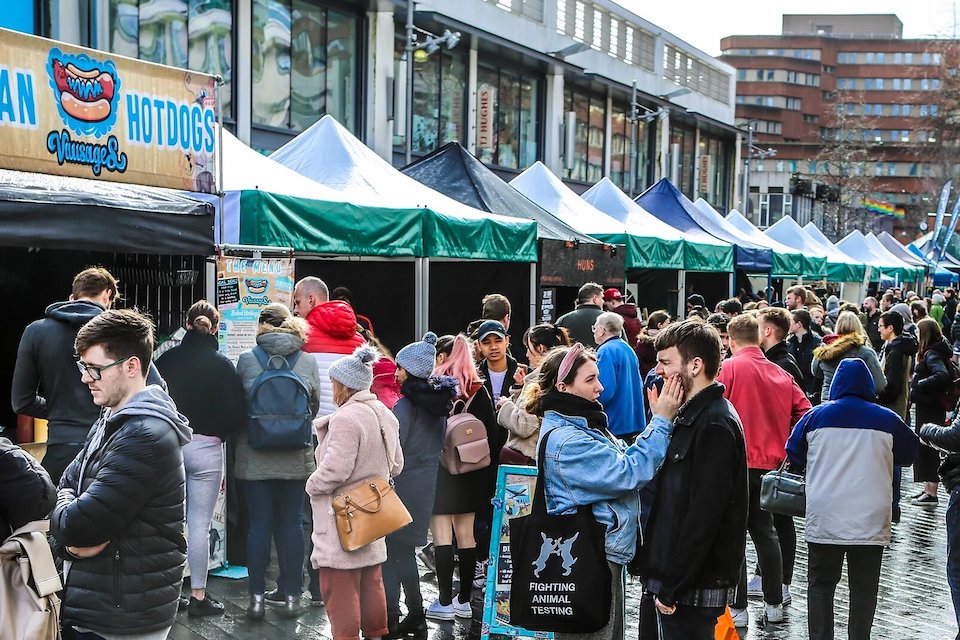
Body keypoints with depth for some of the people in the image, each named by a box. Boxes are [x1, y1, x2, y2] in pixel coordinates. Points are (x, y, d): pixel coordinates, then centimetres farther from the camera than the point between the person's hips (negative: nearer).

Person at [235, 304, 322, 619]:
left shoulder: (246, 359, -7)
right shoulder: (307, 361, -2)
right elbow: (315, 406, 8)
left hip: (255, 457, -1)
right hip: (296, 457, 1)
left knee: (259, 523, 5)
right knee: (291, 523, 9)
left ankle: (257, 596, 8)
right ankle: (291, 595, 14)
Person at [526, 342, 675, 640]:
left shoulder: (582, 424, 10)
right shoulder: (566, 440, -23)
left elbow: (617, 462, 14)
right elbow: (628, 472, -24)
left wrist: (661, 420, 2)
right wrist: (661, 421, -20)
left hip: (605, 552, 10)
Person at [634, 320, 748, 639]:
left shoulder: (715, 425, -17)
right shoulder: (690, 416, 14)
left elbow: (704, 515, -22)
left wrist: (672, 587, -20)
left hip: (692, 589, -9)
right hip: (672, 580, 9)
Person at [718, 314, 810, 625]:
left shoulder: (730, 368, -9)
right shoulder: (780, 373, 7)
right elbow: (804, 411, 5)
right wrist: (785, 445, 15)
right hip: (770, 462, 5)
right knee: (764, 531, 17)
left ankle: (737, 607, 3)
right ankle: (774, 604, 20)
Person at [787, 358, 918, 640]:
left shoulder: (815, 416, 1)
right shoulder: (887, 420, -1)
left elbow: (794, 456, 11)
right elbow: (908, 454, 15)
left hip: (824, 520, 0)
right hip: (870, 522, 0)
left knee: (820, 585, 12)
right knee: (863, 589, 9)